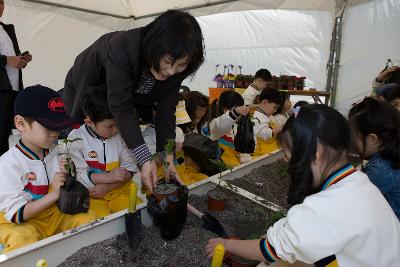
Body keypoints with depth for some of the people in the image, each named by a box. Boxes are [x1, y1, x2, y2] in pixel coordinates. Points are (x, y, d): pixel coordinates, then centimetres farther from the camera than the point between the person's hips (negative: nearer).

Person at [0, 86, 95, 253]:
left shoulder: (58, 153, -1)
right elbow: (16, 215, -21)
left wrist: (67, 179, -14)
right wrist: (53, 194, -28)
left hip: (55, 215, 5)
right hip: (22, 224, -5)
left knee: (88, 218, -14)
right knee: (23, 239, -35)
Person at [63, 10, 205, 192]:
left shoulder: (174, 69, -26)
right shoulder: (123, 48, -43)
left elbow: (165, 110, -24)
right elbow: (121, 107, -44)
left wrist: (167, 157, -33)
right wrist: (145, 160, -49)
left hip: (127, 91, 4)